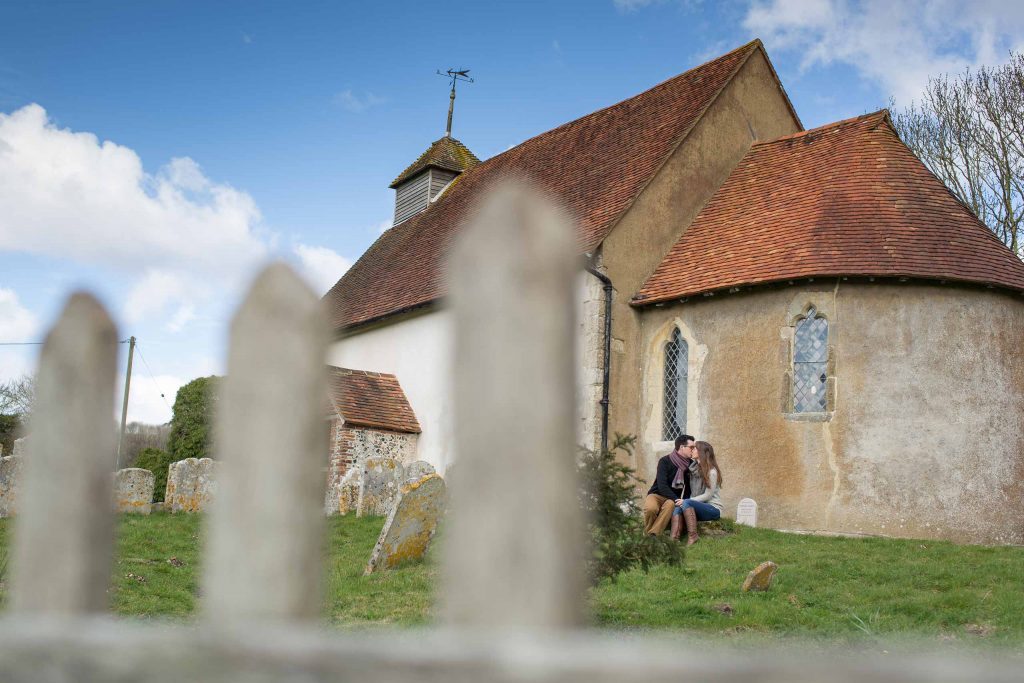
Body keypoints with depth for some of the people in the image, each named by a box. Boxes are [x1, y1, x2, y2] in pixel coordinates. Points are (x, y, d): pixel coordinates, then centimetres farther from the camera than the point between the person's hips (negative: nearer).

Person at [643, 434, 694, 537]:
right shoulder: (665, 461, -12)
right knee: (651, 508, -37)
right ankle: (647, 534, -11)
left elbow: (688, 488, 6)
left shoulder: (690, 464, 1)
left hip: (673, 498, 3)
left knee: (671, 504, -36)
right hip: (657, 494, -3)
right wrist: (677, 499, -32)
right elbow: (662, 486, -21)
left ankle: (653, 535, -34)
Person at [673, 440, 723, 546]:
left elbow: (708, 495, -14)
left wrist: (686, 501, -19)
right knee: (677, 508, -24)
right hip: (698, 506, 6)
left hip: (713, 509, -6)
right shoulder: (694, 468, 12)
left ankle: (692, 537, -33)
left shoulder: (711, 471, -8)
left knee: (686, 503, -31)